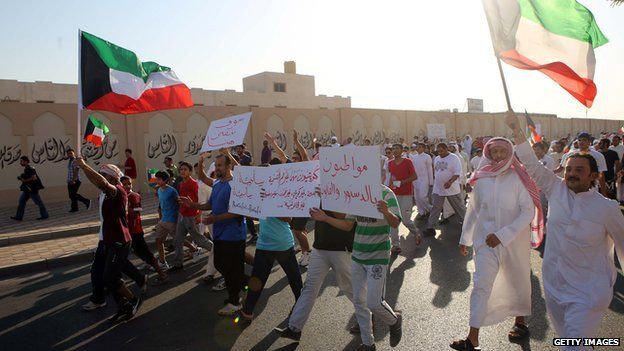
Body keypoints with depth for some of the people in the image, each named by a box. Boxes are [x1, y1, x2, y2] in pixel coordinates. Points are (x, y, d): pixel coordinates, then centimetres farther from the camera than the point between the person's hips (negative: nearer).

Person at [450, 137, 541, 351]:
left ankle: (520, 321, 42)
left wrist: (502, 235, -20)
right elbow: (473, 210, 10)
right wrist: (464, 238, 14)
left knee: (517, 283, 17)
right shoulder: (481, 179, 0)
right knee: (480, 286, -5)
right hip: (486, 240, 2)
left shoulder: (518, 178, -9)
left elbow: (528, 211, -13)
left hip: (515, 240, -1)